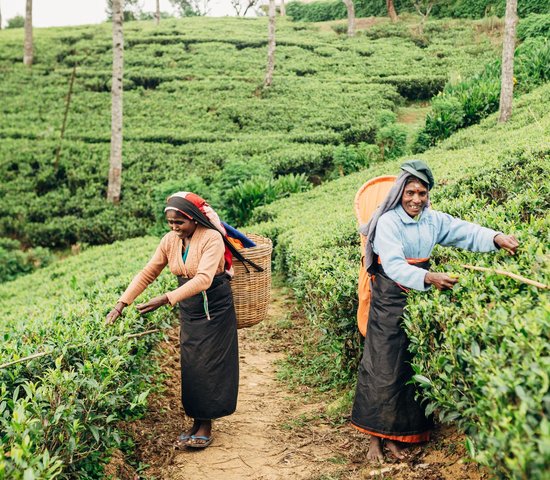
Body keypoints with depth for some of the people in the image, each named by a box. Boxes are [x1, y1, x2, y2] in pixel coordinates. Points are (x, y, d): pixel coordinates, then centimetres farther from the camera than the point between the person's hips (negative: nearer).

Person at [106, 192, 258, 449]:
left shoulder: (211, 239, -22)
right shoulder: (170, 240, -2)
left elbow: (203, 279, -34)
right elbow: (147, 273, 1)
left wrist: (166, 299, -42)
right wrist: (122, 303, -9)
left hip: (214, 311, -6)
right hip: (188, 312, 6)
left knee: (209, 366, 1)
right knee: (190, 367, 9)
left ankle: (206, 427, 13)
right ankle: (196, 422, 21)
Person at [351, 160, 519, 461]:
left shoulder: (433, 220, 3)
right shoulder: (388, 222, -16)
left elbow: (465, 231, -3)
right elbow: (393, 265, -27)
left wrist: (496, 238, -21)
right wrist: (429, 278, -40)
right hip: (390, 299, -6)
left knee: (414, 365, 8)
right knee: (384, 366, -3)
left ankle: (395, 435, 19)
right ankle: (376, 437, 7)